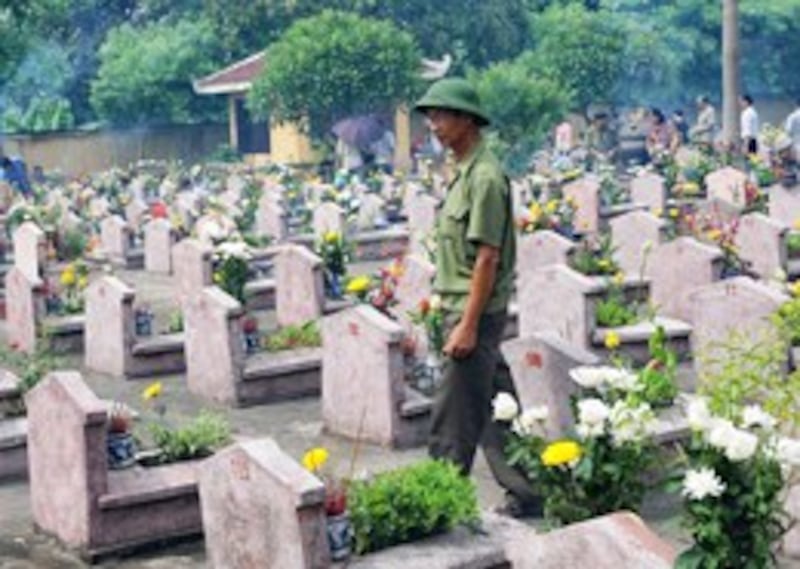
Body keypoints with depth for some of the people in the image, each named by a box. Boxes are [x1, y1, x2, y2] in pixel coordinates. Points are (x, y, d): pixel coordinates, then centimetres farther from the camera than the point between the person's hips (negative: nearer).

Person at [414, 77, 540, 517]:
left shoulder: (484, 176, -16)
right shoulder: (464, 172, 14)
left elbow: (487, 257, -19)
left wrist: (467, 326, -21)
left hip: (476, 313, -10)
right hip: (466, 310, 10)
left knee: (453, 419, -4)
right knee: (496, 413, 14)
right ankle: (526, 495, 22)